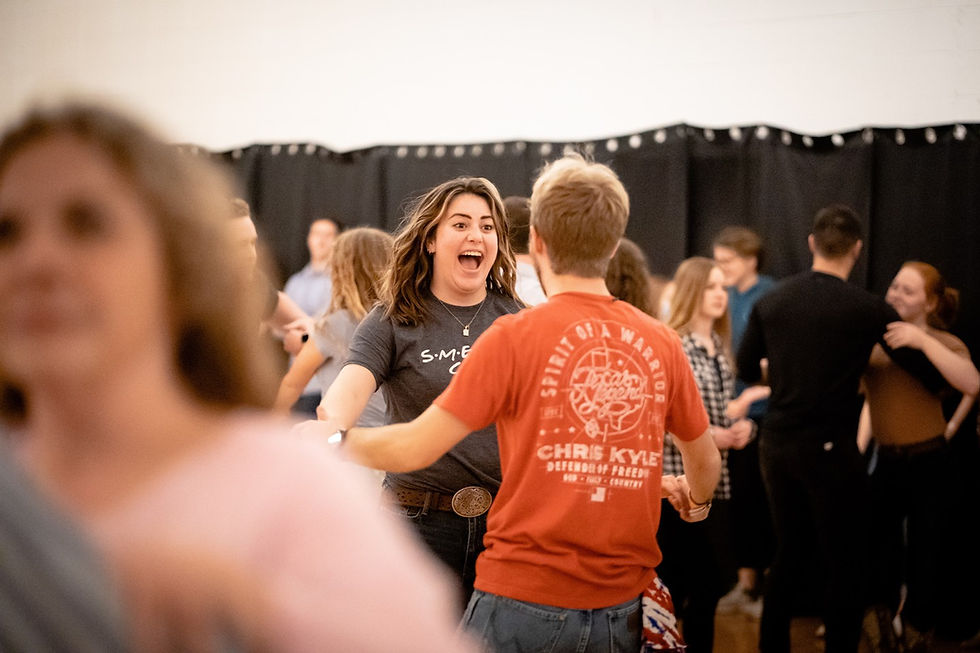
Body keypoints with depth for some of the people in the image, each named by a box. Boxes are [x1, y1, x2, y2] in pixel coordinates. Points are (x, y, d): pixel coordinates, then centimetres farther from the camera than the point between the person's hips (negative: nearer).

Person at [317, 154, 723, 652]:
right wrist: (695, 499, 41)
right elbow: (705, 459, 17)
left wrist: (331, 438, 9)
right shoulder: (662, 344, 2)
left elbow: (414, 448, -10)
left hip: (526, 600, -4)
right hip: (621, 612, 5)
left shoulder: (516, 336, -11)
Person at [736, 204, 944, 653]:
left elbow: (746, 370, 11)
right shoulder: (868, 310, -12)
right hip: (830, 448, -5)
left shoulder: (771, 301, 1)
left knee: (788, 553, 18)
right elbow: (929, 372, -7)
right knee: (845, 564, 5)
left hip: (776, 443, 5)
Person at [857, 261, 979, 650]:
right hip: (884, 464, 4)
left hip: (928, 466, -4)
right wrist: (857, 447, 8)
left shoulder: (944, 342, -7)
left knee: (924, 568, 3)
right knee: (879, 563, 14)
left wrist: (923, 340, -30)